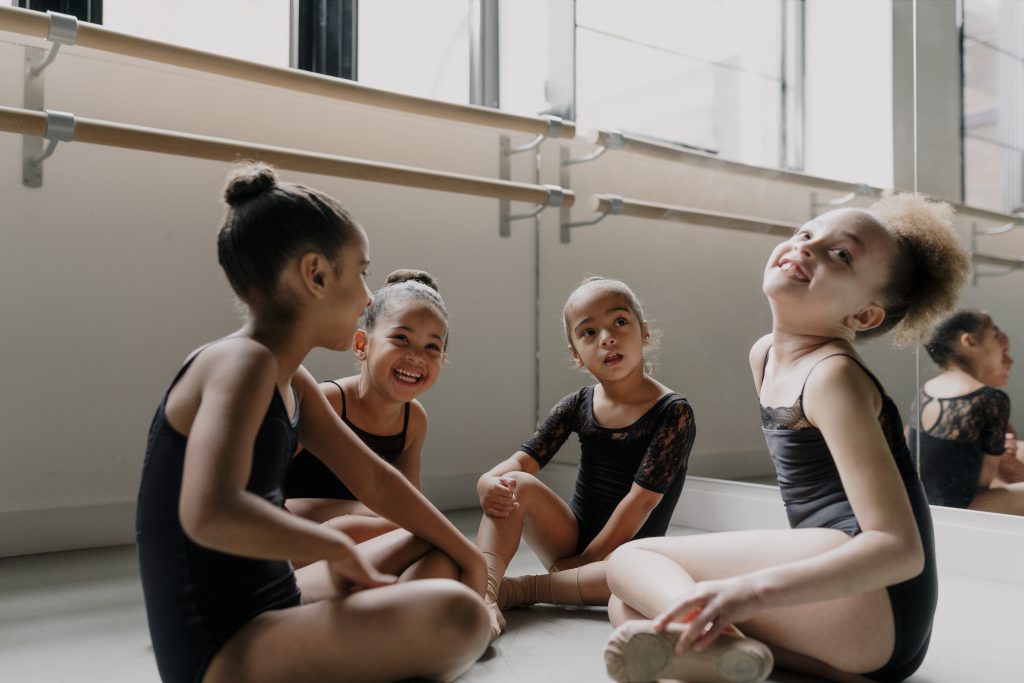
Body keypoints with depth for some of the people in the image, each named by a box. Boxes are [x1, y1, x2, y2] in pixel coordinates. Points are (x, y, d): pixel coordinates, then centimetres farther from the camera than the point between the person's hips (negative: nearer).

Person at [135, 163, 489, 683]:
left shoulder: (290, 381, 9)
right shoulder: (242, 362, -20)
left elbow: (374, 479, 15)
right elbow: (211, 514, -36)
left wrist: (466, 556, 17)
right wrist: (336, 548, -21)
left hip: (266, 609, 10)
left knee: (436, 561, 24)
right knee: (453, 617, -29)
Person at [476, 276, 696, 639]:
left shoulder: (673, 412, -12)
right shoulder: (576, 406, 2)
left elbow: (642, 497, -17)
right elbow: (524, 460, -5)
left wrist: (586, 562, -17)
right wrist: (490, 481, -29)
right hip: (572, 538, 4)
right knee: (516, 485, -20)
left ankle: (526, 587, -24)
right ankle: (484, 595, -34)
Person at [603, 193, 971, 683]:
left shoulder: (833, 376, -14)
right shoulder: (765, 356, 12)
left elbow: (899, 547, -21)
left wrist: (751, 590, -35)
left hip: (869, 600, -9)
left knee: (632, 560, -8)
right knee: (627, 608, 8)